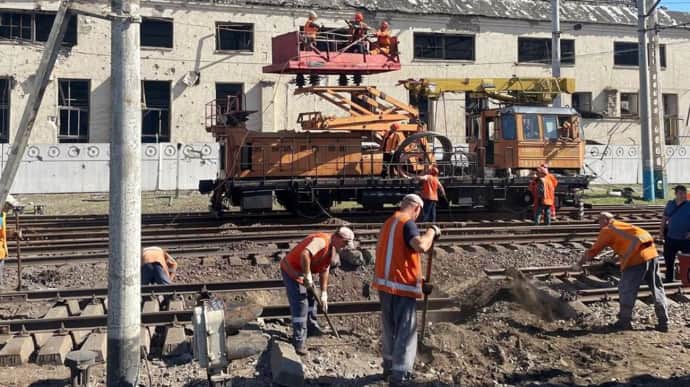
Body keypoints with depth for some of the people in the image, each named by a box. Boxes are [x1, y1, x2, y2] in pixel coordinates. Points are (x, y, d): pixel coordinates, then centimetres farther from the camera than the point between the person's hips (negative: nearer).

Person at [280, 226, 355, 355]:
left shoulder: (333, 249, 4)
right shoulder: (321, 241, -28)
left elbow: (324, 271, 9)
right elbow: (305, 254, -46)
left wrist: (324, 293, 6)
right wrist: (307, 276, -36)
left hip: (302, 271, 10)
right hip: (291, 270, -10)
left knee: (311, 298, 23)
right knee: (300, 304, -12)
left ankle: (312, 328, 42)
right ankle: (299, 342, -7)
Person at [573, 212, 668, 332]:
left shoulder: (607, 230, 3)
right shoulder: (621, 225, 23)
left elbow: (593, 251, 5)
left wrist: (579, 264, 15)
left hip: (637, 257, -8)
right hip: (651, 252, 8)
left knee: (626, 290, 6)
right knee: (657, 288, 15)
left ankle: (625, 322, 14)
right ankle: (664, 323, 21)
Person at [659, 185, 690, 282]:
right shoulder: (670, 204, 5)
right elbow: (664, 218, 11)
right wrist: (661, 231, 5)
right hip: (671, 238, 4)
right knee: (668, 260, 13)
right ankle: (669, 279, 27)